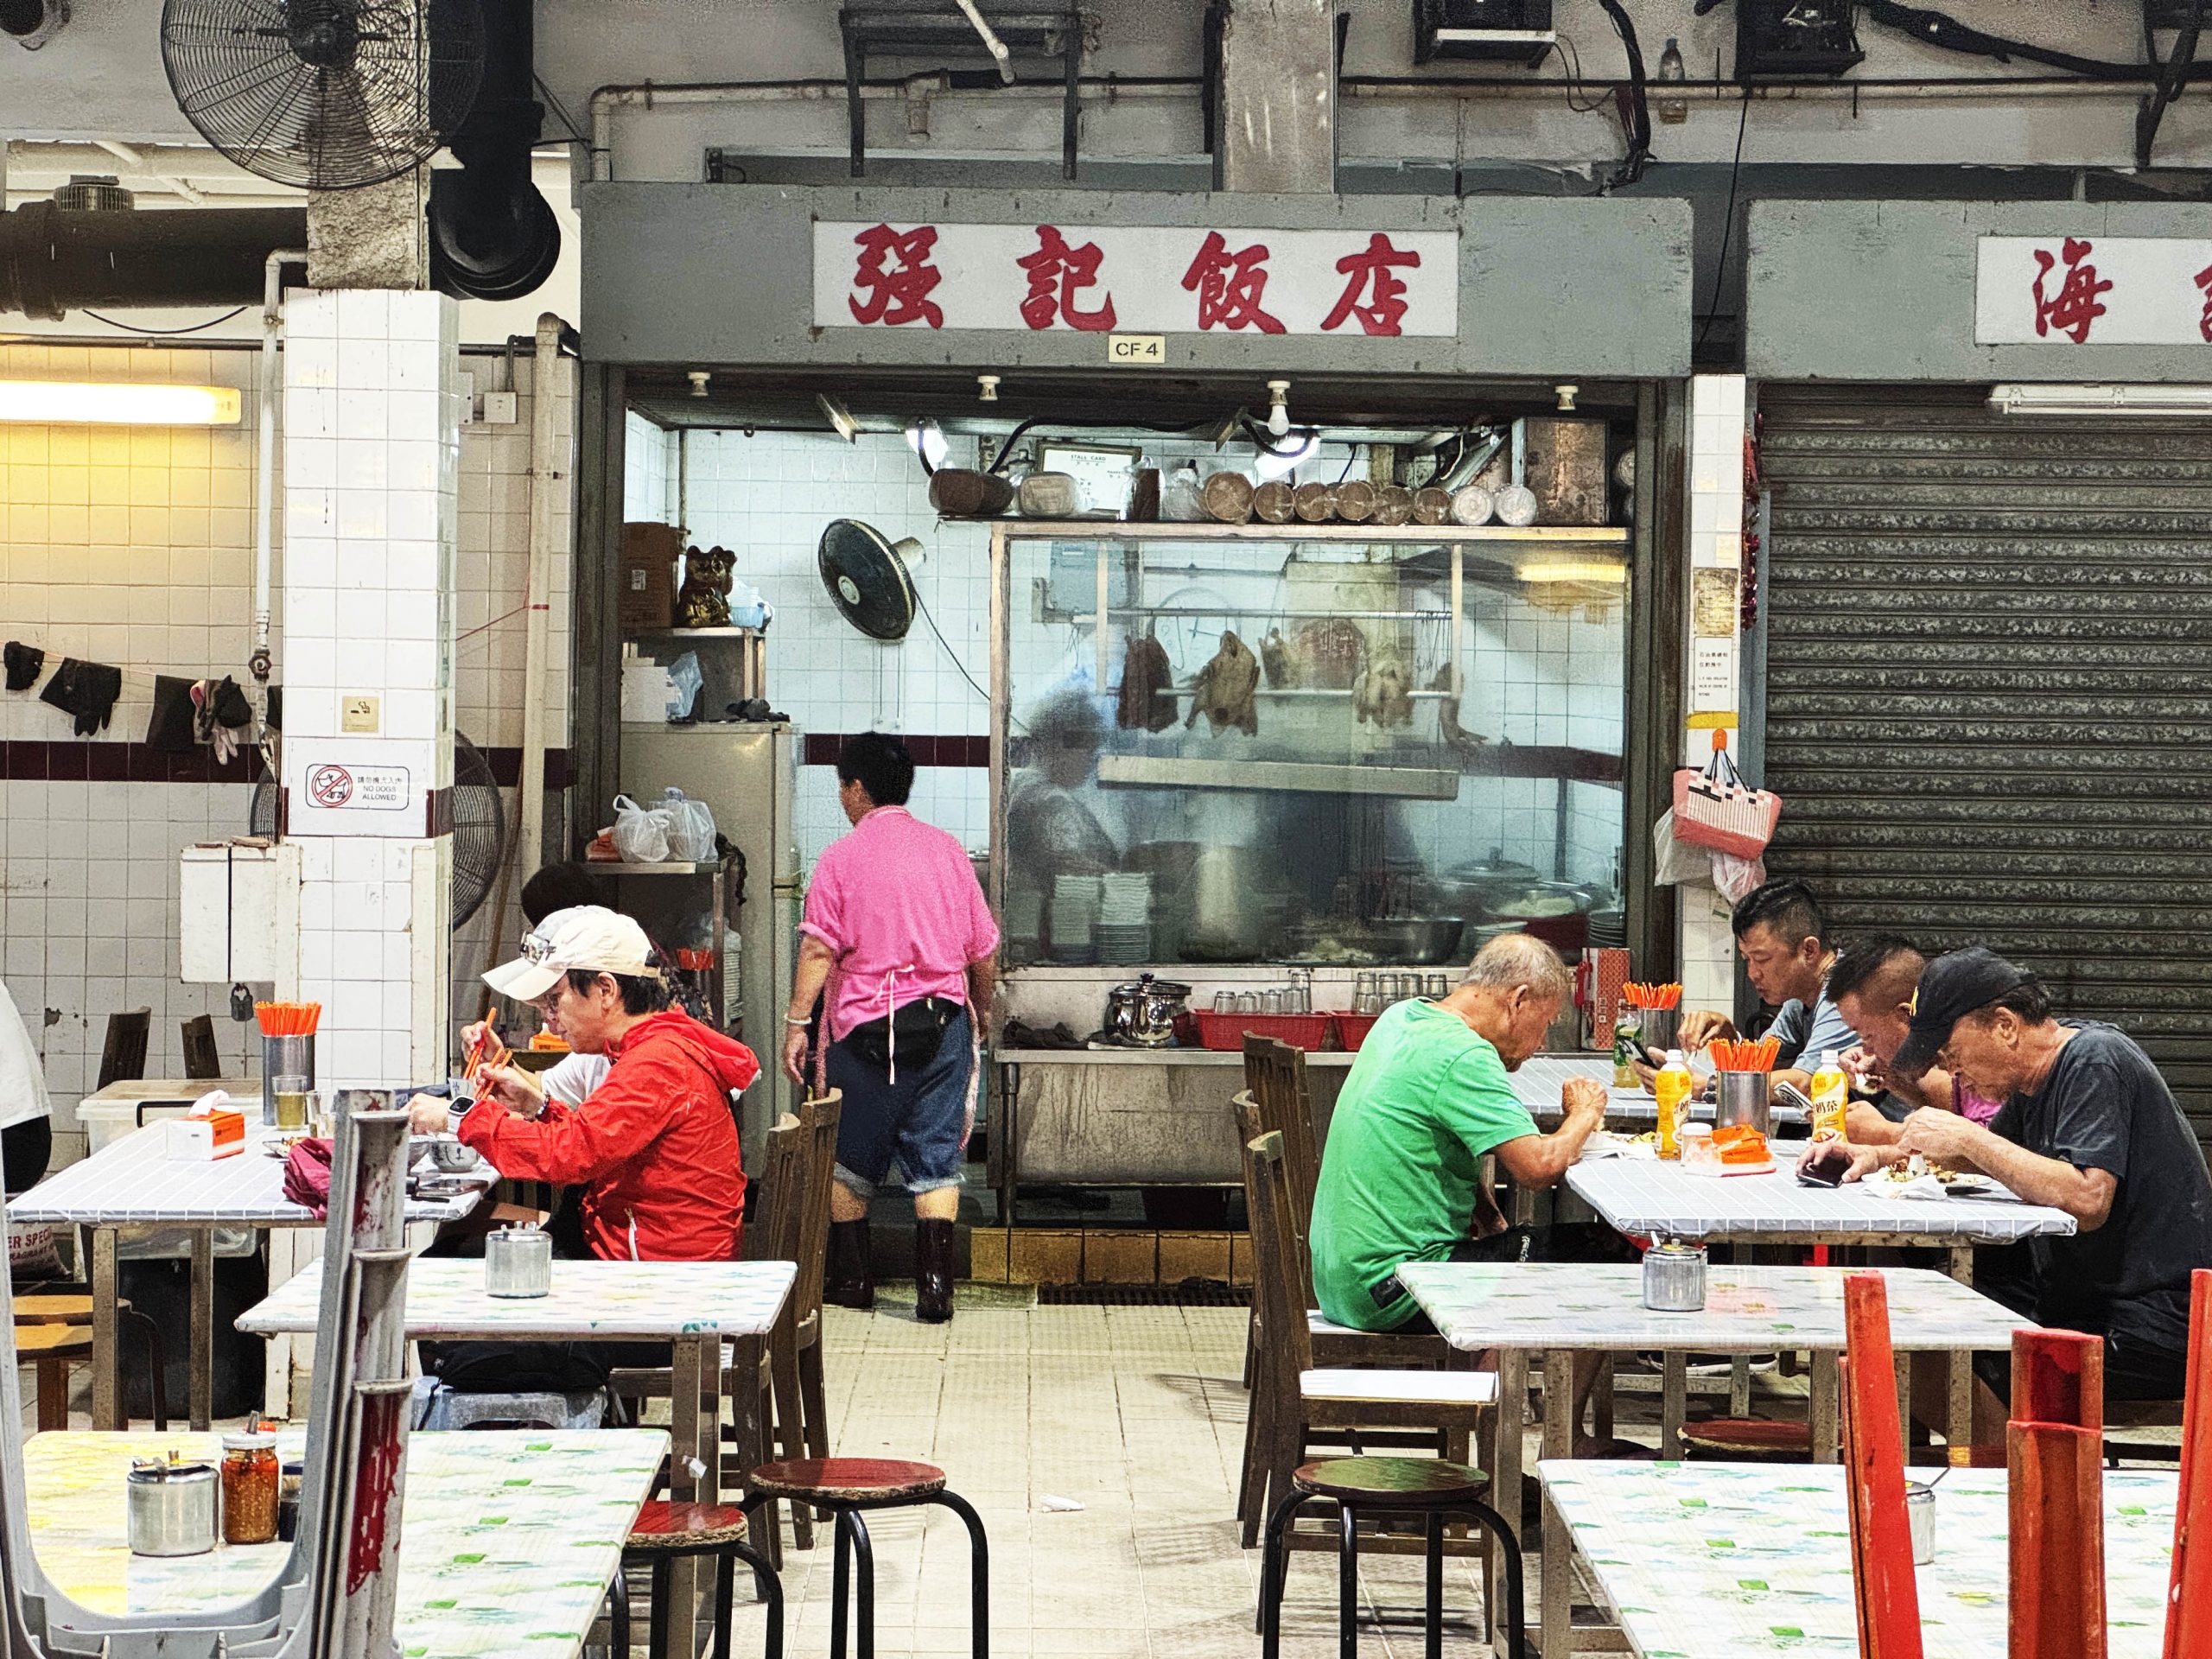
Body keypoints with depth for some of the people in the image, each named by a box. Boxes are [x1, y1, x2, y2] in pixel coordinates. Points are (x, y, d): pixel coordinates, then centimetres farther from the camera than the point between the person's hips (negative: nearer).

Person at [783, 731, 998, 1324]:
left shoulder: (842, 857, -3)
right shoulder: (948, 851, 7)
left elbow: (819, 949, -10)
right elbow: (983, 948, 10)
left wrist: (798, 1023, -8)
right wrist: (982, 1010, 25)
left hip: (866, 1025, -2)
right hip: (943, 1020, 2)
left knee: (852, 1157, 11)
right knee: (935, 1156, 2)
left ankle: (850, 1276, 17)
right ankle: (935, 1285, -5)